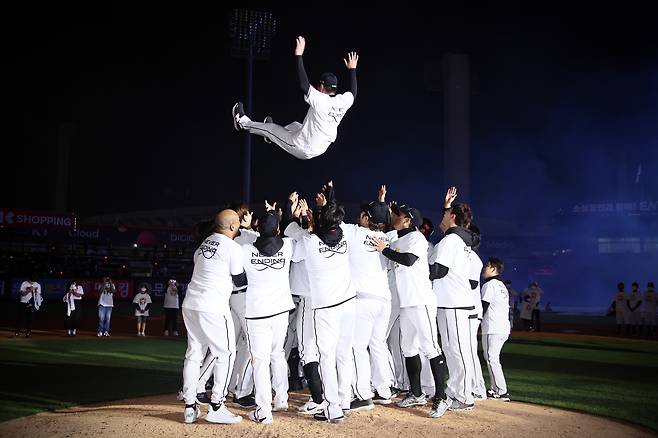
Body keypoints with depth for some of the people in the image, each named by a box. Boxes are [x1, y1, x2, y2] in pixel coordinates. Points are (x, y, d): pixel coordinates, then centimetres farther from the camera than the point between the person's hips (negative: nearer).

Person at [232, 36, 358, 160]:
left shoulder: (320, 101, -27)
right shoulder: (343, 101, -9)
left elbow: (304, 85, -34)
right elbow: (353, 93, 13)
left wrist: (299, 55, -31)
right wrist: (352, 69, 24)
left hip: (302, 150, -7)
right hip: (321, 149, 7)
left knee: (269, 127, 13)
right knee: (295, 125, 33)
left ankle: (243, 122, 34)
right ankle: (273, 136, 56)